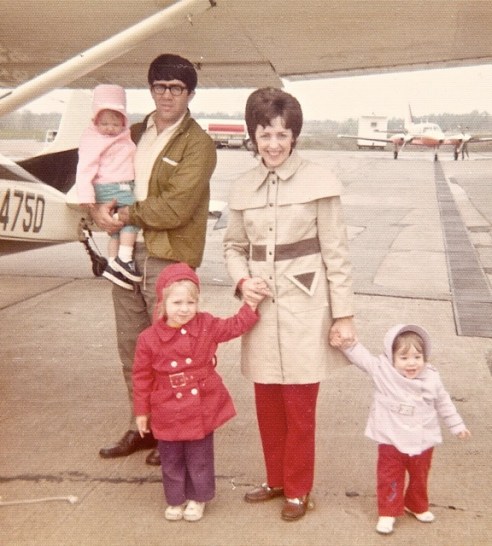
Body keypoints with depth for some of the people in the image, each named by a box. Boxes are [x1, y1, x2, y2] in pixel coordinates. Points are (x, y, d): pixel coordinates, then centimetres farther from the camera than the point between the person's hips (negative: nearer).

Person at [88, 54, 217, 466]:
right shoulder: (135, 135, 13)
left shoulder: (198, 144, -8)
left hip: (168, 257, -6)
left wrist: (127, 214, -10)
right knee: (131, 345, 14)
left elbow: (175, 207, -18)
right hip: (126, 250, 7)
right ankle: (141, 426, 29)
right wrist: (102, 208, -8)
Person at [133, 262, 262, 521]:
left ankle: (197, 498, 34)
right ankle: (176, 499, 36)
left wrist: (251, 304, -8)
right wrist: (142, 411, 0)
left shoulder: (207, 326, -8)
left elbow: (235, 326, 5)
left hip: (202, 408, 1)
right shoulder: (149, 338, -14)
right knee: (171, 460, 16)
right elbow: (142, 377, -5)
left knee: (199, 459, 14)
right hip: (168, 413, -1)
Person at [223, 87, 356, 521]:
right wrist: (242, 281, -4)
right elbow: (234, 247, 16)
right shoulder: (244, 188, 5)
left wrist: (344, 316, -7)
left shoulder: (319, 182, -8)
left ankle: (298, 489, 25)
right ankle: (276, 480, 35)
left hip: (304, 310, -4)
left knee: (300, 409, 5)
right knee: (268, 405, 15)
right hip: (261, 310, 5)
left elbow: (336, 255, -6)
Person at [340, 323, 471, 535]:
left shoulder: (431, 378, -8)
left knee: (420, 477, 22)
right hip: (391, 441, -3)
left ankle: (417, 506, 46)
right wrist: (348, 342, -36)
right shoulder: (382, 371, -17)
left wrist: (457, 425, 14)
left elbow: (443, 403, 7)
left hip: (422, 442, 3)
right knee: (390, 478, 8)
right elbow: (361, 356, -19)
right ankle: (388, 512, 26)